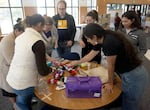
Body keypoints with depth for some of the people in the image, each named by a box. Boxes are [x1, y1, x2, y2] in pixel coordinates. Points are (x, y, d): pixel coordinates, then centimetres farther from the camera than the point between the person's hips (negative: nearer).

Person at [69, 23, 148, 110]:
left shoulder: (109, 42, -28)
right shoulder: (103, 38, 1)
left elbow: (111, 65, -17)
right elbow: (91, 55, 15)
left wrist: (110, 83, -2)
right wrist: (77, 62, 27)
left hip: (134, 75, -8)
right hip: (128, 73, 8)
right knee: (126, 101, 24)